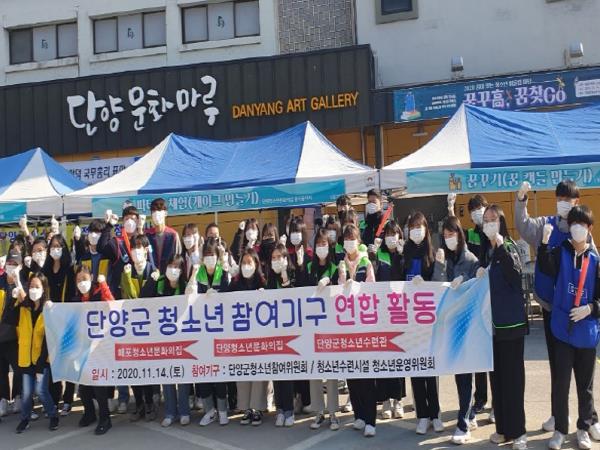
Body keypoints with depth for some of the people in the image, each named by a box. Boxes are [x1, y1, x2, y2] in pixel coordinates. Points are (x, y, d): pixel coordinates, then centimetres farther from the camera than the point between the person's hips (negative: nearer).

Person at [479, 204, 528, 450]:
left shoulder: (509, 246, -7)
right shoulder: (485, 250, 10)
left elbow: (515, 276, -26)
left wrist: (501, 247, -28)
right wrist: (478, 276, -2)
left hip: (511, 321, -6)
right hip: (491, 321, 6)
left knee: (512, 376, -2)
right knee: (496, 375, 11)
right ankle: (502, 427, 21)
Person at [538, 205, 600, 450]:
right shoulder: (560, 252, -2)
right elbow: (546, 267, -24)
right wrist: (545, 241, -38)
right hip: (562, 329, -1)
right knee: (560, 383, 4)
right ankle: (561, 429, 17)